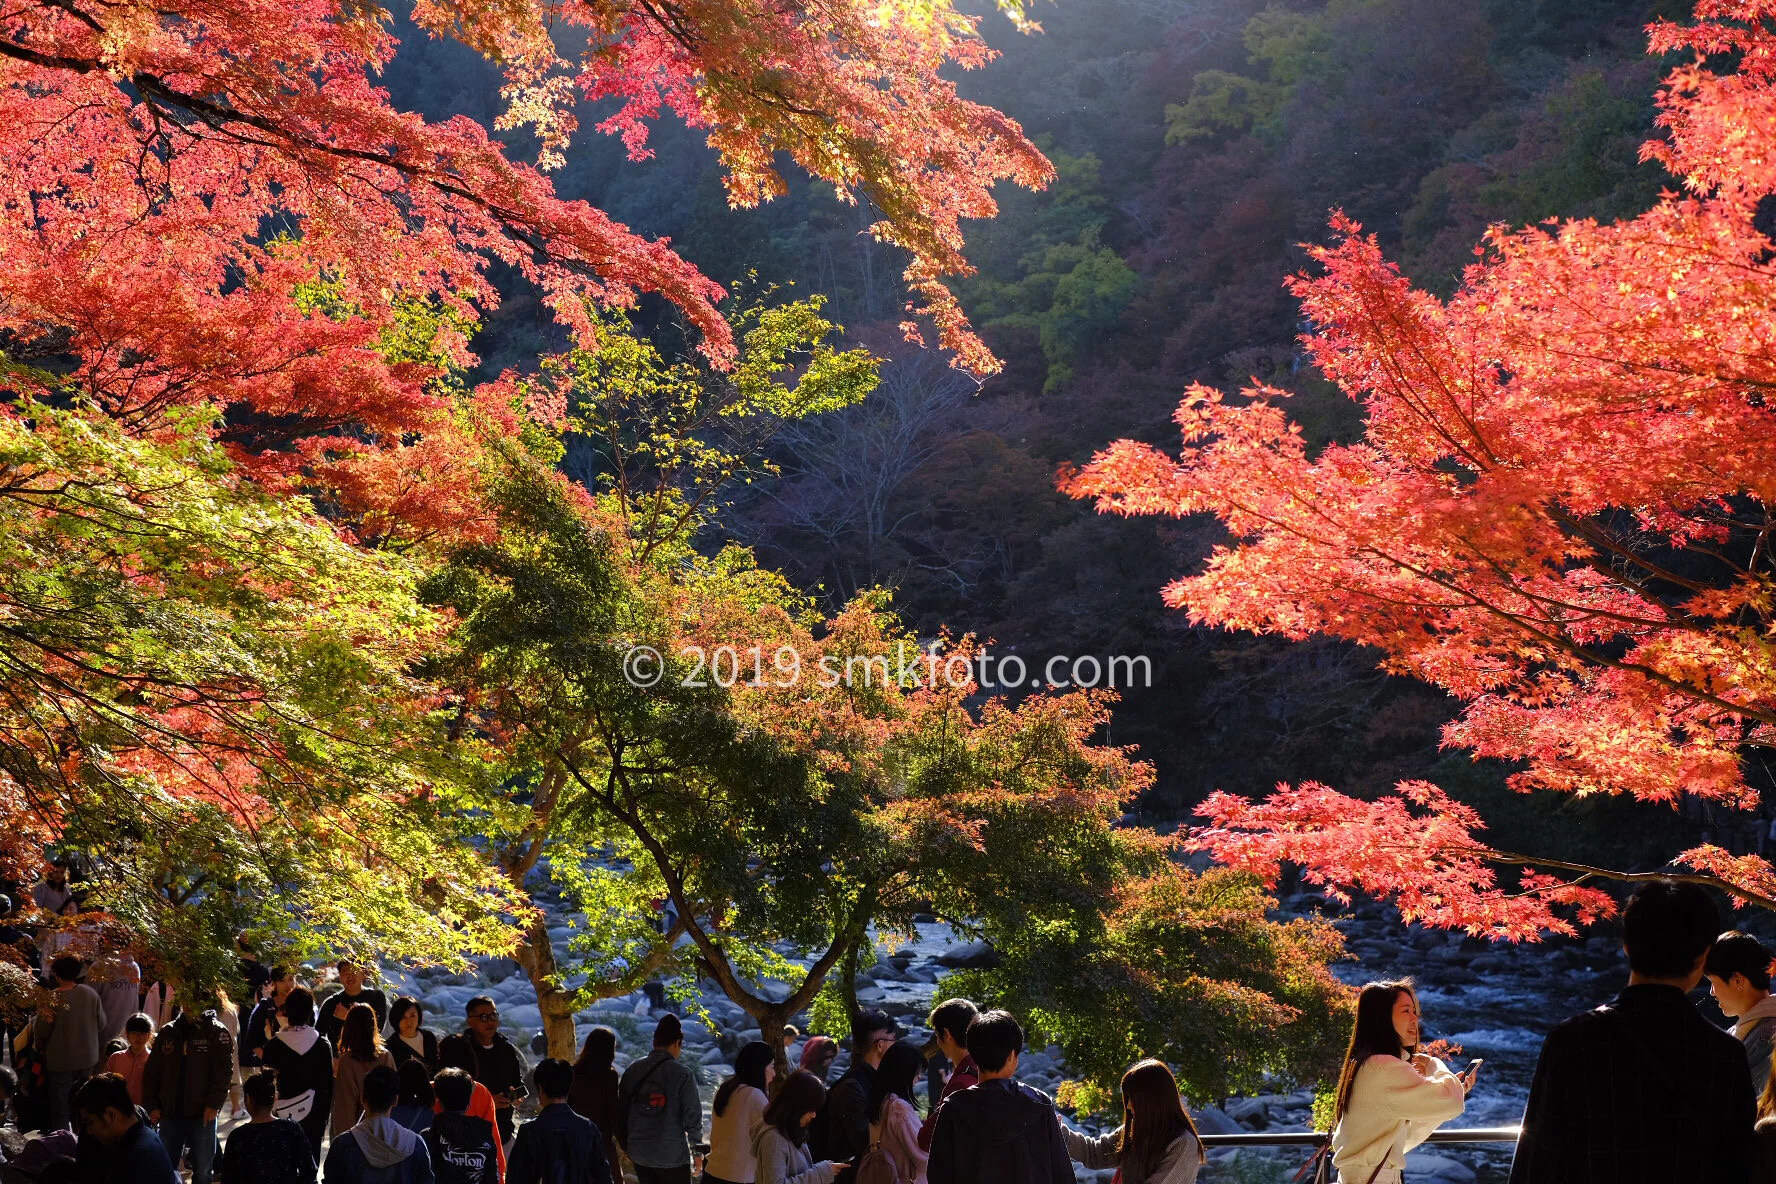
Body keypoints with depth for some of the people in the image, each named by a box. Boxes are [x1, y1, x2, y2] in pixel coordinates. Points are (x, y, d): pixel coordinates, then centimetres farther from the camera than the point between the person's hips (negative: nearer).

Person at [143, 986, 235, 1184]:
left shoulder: (217, 1032, -2)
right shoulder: (168, 1033, 9)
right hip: (170, 1113, 4)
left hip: (203, 1114, -4)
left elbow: (224, 1070, -8)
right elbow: (151, 1072, 10)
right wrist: (151, 1105, 1)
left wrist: (214, 1104, -16)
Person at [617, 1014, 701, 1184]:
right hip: (673, 1155, -5)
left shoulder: (632, 1071, 2)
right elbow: (693, 1115, -11)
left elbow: (621, 1111, 8)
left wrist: (626, 1147, 20)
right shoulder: (682, 1074, -13)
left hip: (639, 1154, 5)